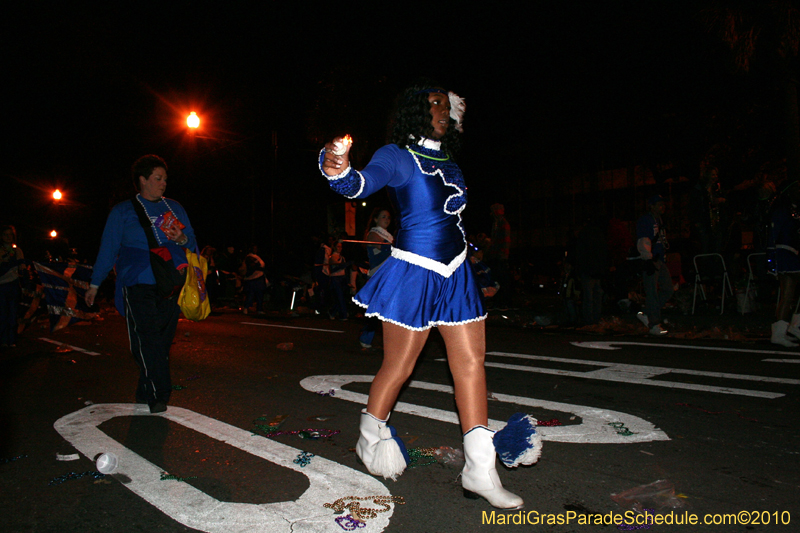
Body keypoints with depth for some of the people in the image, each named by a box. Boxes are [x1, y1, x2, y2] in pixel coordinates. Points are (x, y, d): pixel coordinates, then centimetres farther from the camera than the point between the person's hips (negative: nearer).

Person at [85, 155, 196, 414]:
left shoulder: (175, 208, 18)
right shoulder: (123, 211, 10)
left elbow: (192, 242, 20)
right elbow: (108, 248, 12)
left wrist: (182, 239, -4)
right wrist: (95, 283, 14)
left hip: (171, 285, 3)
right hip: (138, 284, -3)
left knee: (163, 340, 3)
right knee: (147, 339, -14)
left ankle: (147, 393, 15)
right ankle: (160, 395, -12)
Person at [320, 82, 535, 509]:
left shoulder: (450, 166, 16)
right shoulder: (397, 156, -6)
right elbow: (363, 184, -24)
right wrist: (339, 171, -43)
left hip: (456, 275, 7)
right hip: (414, 274, -7)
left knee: (472, 363, 2)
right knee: (397, 368, 2)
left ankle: (479, 472, 9)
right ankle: (370, 438, 29)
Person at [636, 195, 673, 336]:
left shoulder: (659, 221, 21)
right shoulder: (645, 220, -8)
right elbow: (642, 241, -17)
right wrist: (648, 260, -24)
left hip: (660, 260, 10)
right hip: (649, 261, -10)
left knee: (668, 289, 8)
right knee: (652, 293, -8)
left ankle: (646, 314, 16)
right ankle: (654, 325, -3)